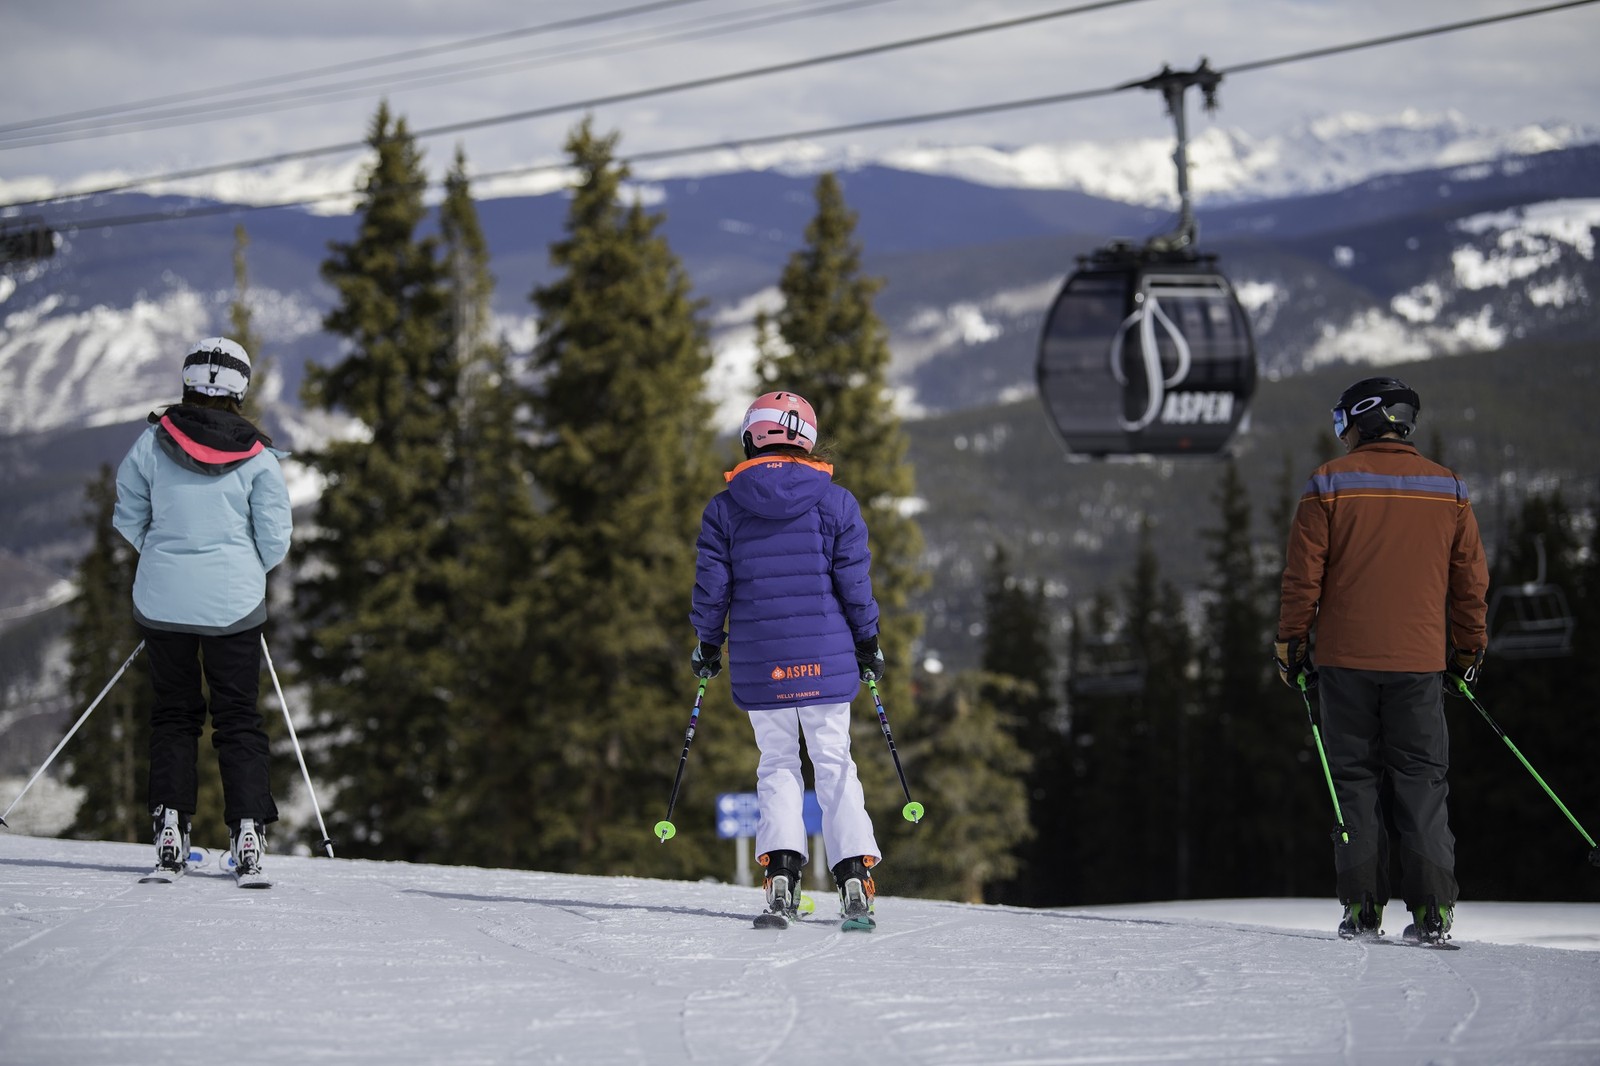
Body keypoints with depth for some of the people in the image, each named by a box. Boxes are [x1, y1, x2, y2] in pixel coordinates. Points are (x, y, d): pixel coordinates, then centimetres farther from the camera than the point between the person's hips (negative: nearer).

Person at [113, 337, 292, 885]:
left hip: (163, 598, 1)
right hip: (232, 603, -1)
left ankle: (170, 832, 1)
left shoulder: (154, 442, -4)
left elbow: (129, 520, 4)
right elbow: (275, 541, -4)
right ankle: (247, 835, -5)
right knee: (239, 720, 6)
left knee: (173, 715, 12)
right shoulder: (256, 455, -6)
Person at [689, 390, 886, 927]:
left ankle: (781, 867, -7)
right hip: (826, 660, -1)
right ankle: (854, 872, -5)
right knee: (834, 763, 6)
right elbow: (854, 580, 0)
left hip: (758, 662, 1)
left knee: (777, 763, 11)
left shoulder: (724, 508, 0)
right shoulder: (835, 501, -1)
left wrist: (707, 643, 14)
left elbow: (711, 585, 0)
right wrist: (868, 642, 11)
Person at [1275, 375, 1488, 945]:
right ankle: (1431, 909, -4)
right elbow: (1470, 579, 9)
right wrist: (1469, 649, 19)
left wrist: (1291, 642, 6)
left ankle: (1362, 906, 1)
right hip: (1420, 661, 2)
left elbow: (1303, 576, -3)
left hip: (1346, 658, -1)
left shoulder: (1330, 483, -2)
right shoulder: (1447, 489, 6)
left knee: (1355, 777, 5)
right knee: (1422, 779, 5)